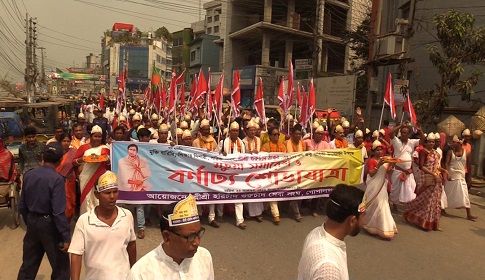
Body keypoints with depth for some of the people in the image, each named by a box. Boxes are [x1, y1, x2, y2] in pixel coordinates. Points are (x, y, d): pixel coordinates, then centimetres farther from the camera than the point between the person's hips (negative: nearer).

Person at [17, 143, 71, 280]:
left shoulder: (28, 175, 0)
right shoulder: (57, 179, -22)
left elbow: (22, 205, 9)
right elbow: (59, 212, -24)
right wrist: (66, 237, -17)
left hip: (32, 221, 7)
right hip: (49, 224, -7)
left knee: (28, 264, 22)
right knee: (61, 266, 8)